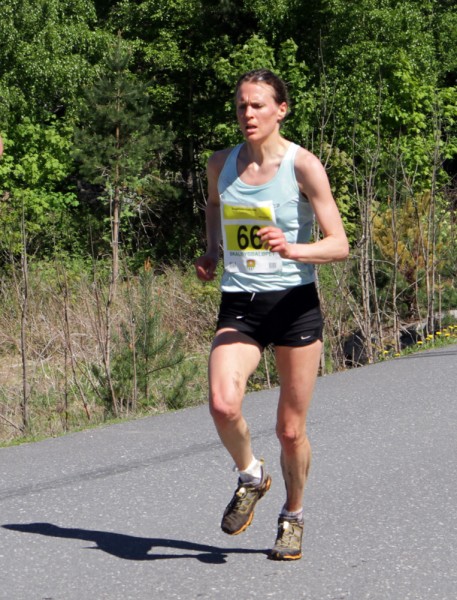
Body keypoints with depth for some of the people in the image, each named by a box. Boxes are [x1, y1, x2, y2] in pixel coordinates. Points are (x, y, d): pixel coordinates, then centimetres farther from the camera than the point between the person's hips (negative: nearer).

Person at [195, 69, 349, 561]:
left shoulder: (303, 166, -8)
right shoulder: (221, 164, 5)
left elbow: (339, 245, -12)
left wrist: (293, 248, -30)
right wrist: (211, 251, 12)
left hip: (294, 304, -2)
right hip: (238, 306, 3)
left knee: (290, 430, 3)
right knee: (223, 405, -23)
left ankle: (293, 516, 30)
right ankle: (250, 477, 7)